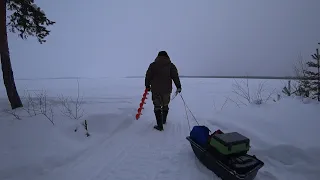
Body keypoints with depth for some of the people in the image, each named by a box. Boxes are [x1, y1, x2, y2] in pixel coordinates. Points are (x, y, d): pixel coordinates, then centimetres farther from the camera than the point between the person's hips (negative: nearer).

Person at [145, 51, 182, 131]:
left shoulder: (153, 65, 0)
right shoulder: (171, 65, 1)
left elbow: (148, 76, 3)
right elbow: (175, 76, -3)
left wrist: (147, 86, 16)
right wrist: (178, 87, 4)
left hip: (155, 90, -1)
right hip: (167, 90, 2)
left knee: (157, 107, 6)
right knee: (165, 105, 20)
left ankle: (160, 125, 5)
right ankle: (164, 120, 38)